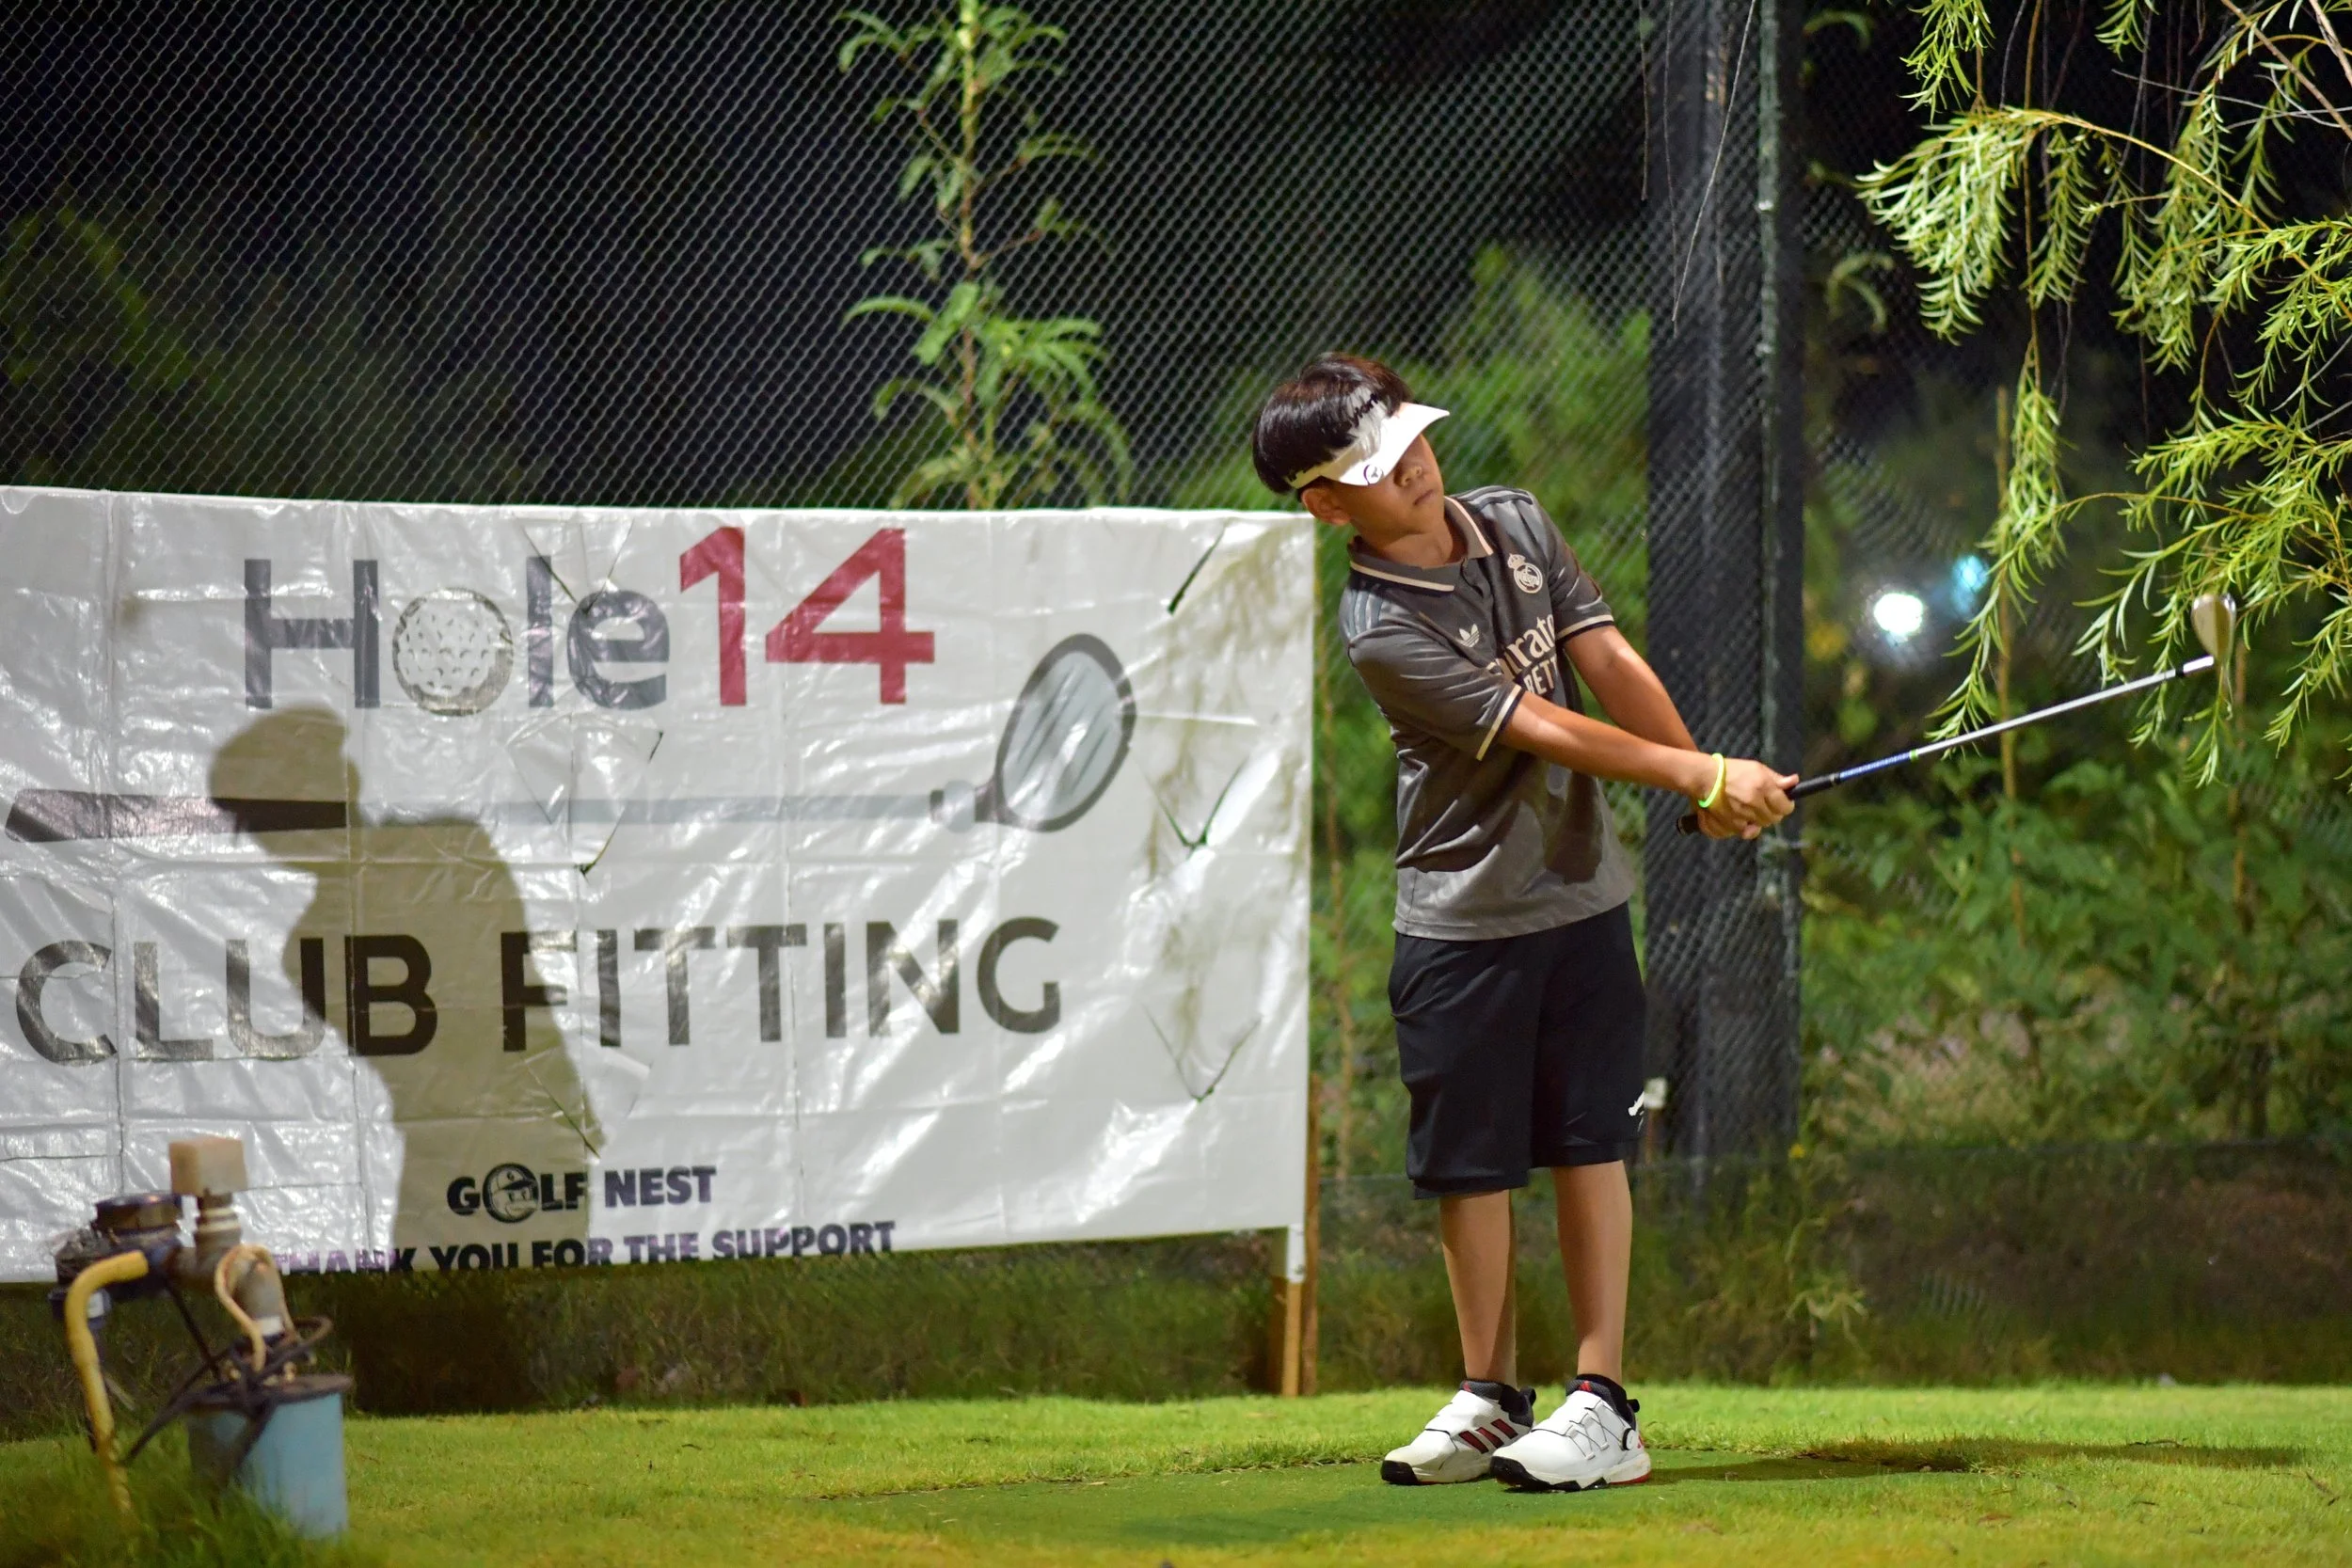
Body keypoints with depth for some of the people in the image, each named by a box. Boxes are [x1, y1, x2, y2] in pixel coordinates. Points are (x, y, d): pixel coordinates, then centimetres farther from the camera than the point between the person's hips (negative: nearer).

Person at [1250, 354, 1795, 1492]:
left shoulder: (1515, 522, 2)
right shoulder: (1381, 631, -17)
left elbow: (1609, 662, 2)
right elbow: (1542, 730, -19)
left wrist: (1712, 784, -6)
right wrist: (1704, 776, -19)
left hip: (1579, 892, 4)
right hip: (1460, 917, -4)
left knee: (1590, 1143, 0)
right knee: (1473, 1160, 4)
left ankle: (1602, 1401, -1)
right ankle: (1489, 1398, 17)